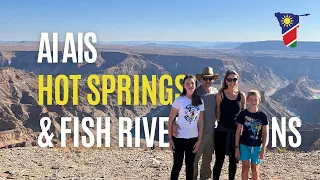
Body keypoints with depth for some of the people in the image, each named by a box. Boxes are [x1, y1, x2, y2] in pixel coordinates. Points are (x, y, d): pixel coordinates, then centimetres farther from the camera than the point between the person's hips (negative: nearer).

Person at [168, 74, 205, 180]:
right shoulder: (179, 100, -8)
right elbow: (170, 121, -5)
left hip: (193, 139, 3)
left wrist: (199, 140, 3)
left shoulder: (200, 101, 3)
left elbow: (200, 122, 6)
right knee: (177, 165, 2)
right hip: (179, 138, -3)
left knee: (190, 164, 14)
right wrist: (170, 139, -8)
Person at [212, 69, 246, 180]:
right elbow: (217, 113, 0)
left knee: (234, 160, 12)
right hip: (222, 131, -2)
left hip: (237, 131, 3)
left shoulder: (241, 95, 3)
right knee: (219, 160, 3)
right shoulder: (220, 95, -3)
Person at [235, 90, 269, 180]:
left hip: (257, 146, 1)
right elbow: (238, 131, -1)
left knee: (255, 168, 12)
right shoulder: (243, 114, -6)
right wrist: (237, 147, -3)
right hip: (244, 145, 0)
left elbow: (265, 133, 0)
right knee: (245, 167, 4)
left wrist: (263, 149, -3)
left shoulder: (262, 115, -5)